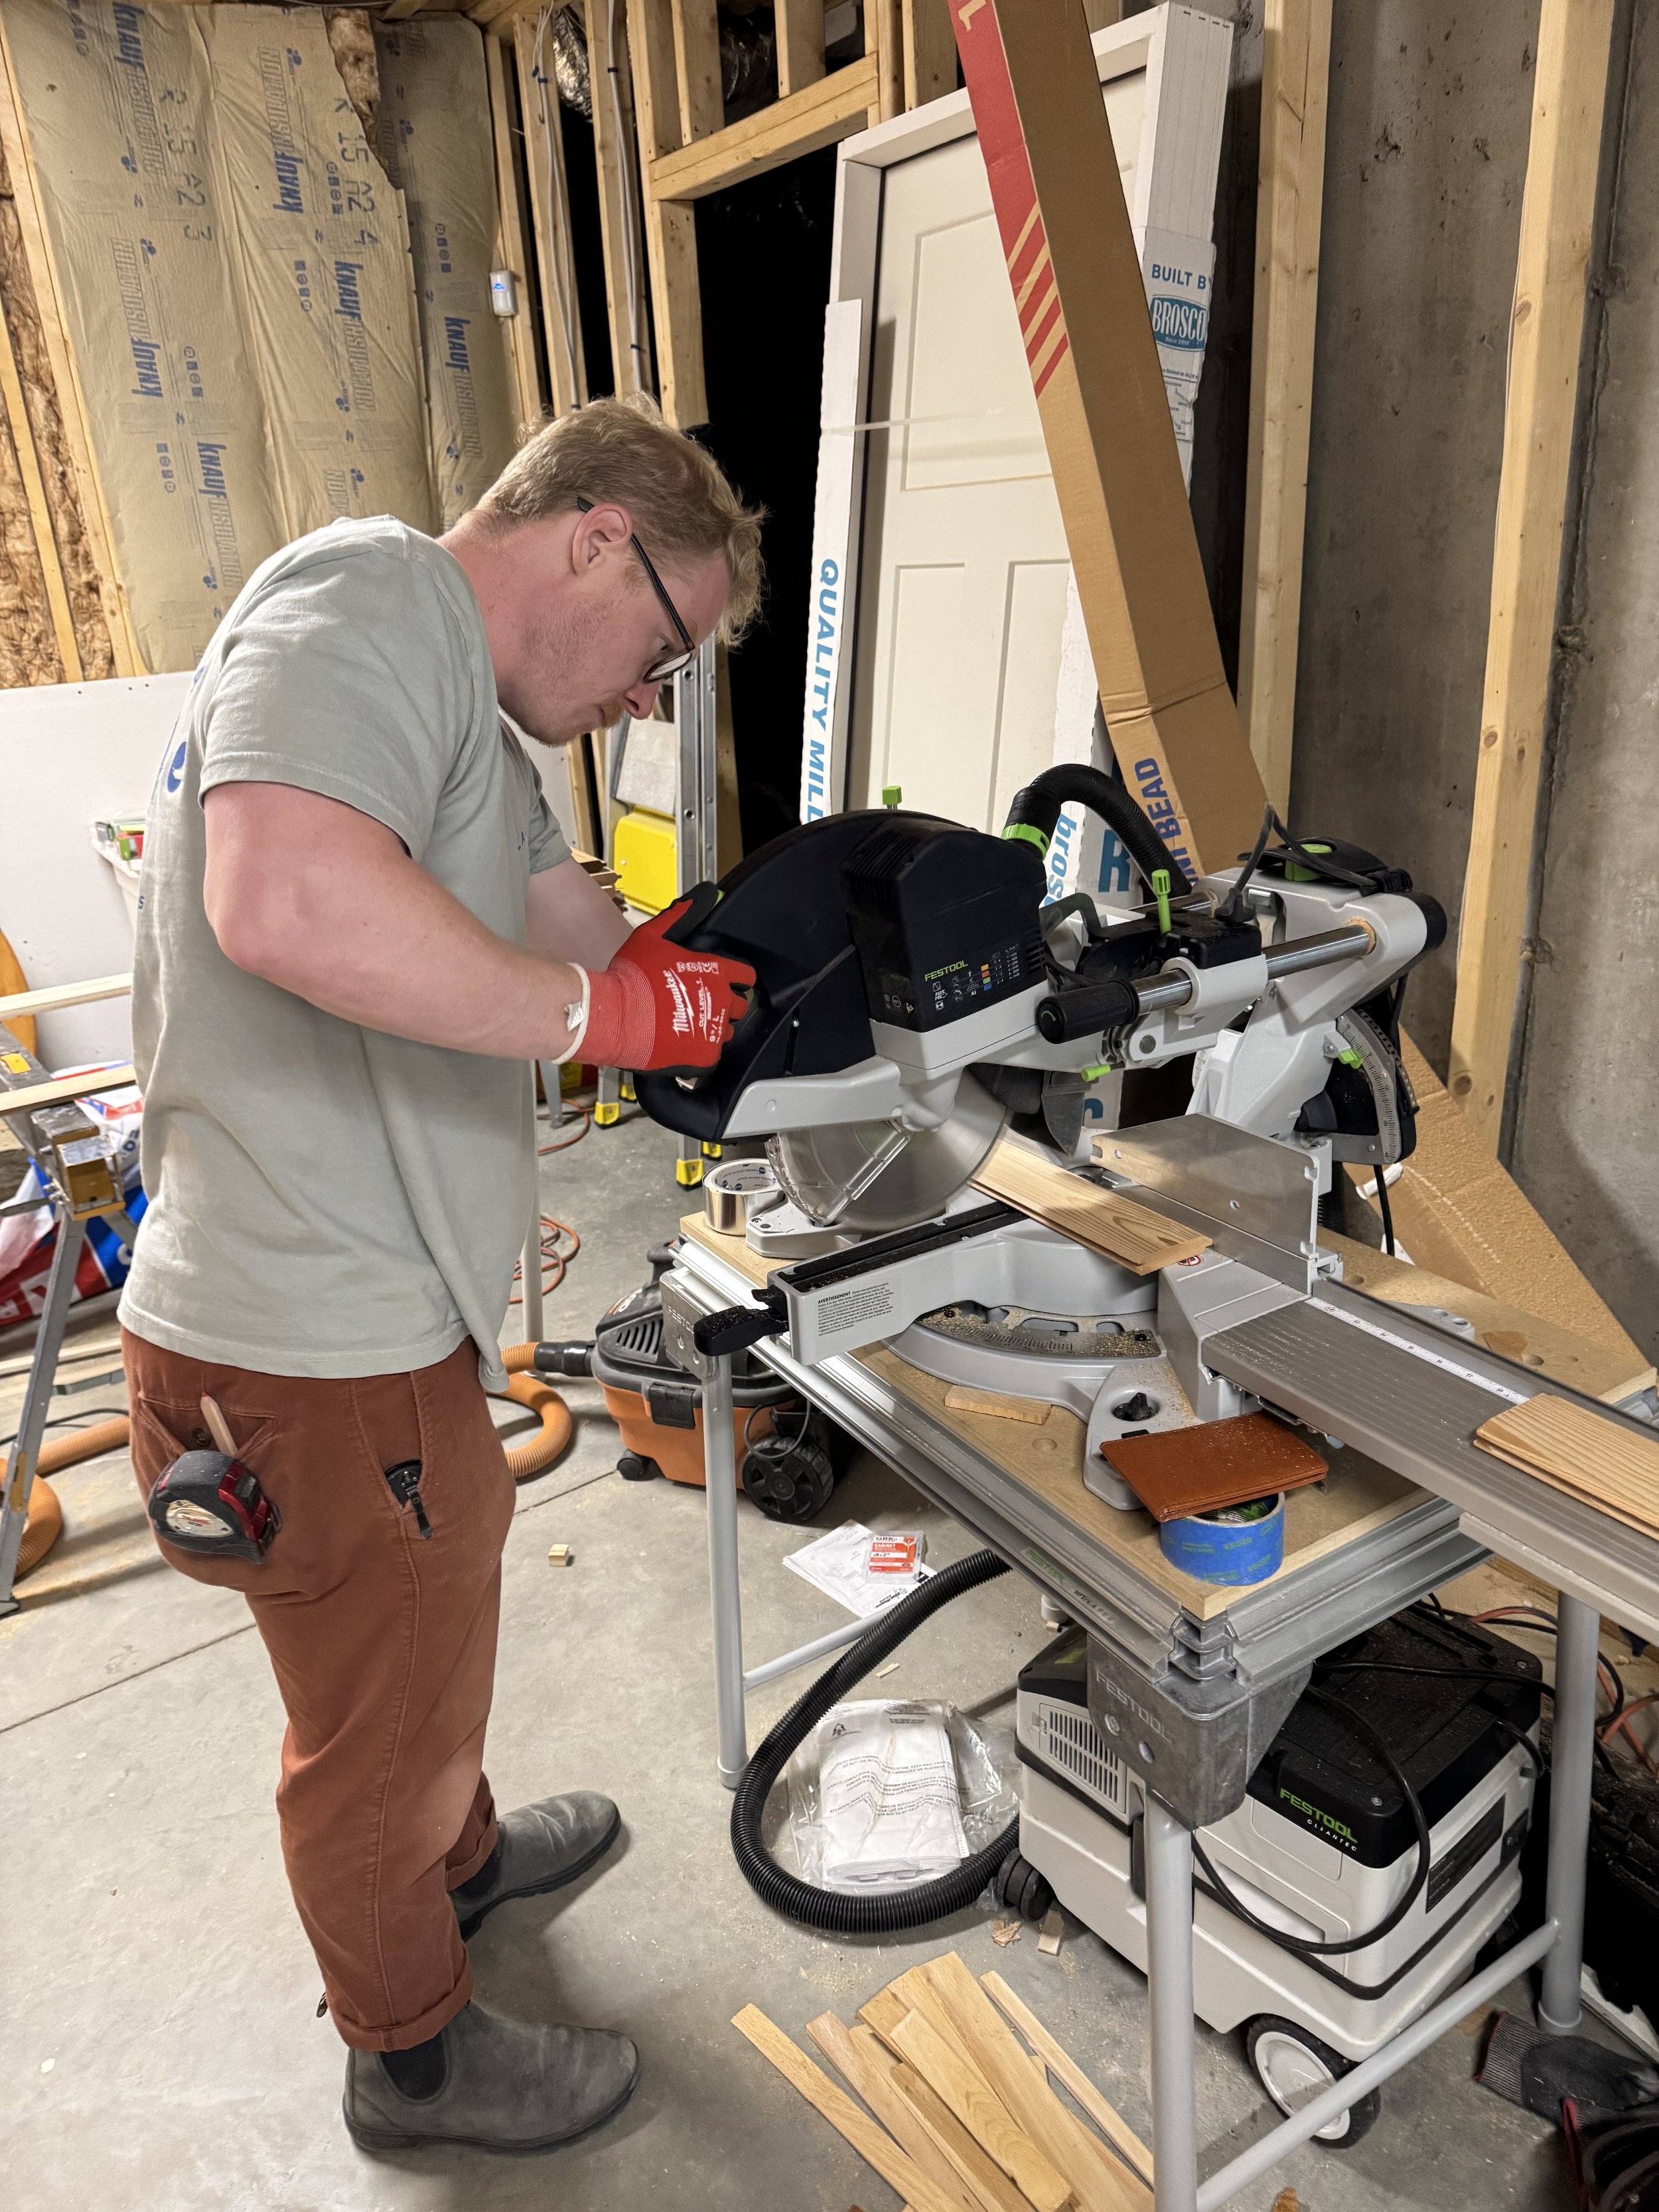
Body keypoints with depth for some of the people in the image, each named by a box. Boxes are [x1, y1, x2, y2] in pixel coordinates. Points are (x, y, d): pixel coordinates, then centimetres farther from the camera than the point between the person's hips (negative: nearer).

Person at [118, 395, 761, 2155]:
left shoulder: (458, 706, 15)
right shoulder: (367, 600, -20)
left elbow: (587, 931, 11)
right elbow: (288, 901, -38)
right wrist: (599, 1010, -27)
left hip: (375, 1321, 10)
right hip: (319, 1362, -10)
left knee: (430, 1646, 32)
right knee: (379, 1727, 15)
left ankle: (459, 1856, 59)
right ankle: (413, 2057, 41)